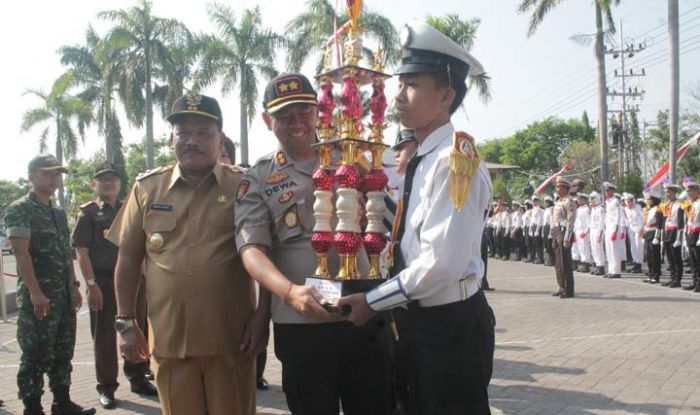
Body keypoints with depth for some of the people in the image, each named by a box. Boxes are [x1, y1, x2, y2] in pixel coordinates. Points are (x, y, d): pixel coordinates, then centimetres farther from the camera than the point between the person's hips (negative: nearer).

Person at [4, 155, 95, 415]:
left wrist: (74, 286, 16)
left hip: (64, 296, 7)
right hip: (38, 297, -7)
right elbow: (21, 253, -15)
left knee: (63, 352, 12)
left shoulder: (58, 213, 16)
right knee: (36, 356, -1)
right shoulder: (20, 210, -7)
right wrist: (35, 293, -21)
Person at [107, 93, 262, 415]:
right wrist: (126, 323, 5)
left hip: (231, 338, -2)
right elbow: (128, 259, 10)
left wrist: (262, 316, -5)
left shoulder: (242, 186, 1)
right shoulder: (147, 188, 7)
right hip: (169, 339, 2)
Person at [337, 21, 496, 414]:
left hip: (453, 323, -9)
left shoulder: (456, 157, -19)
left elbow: (442, 261, -25)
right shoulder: (416, 160, 8)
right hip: (421, 319, 9)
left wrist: (373, 301, -16)